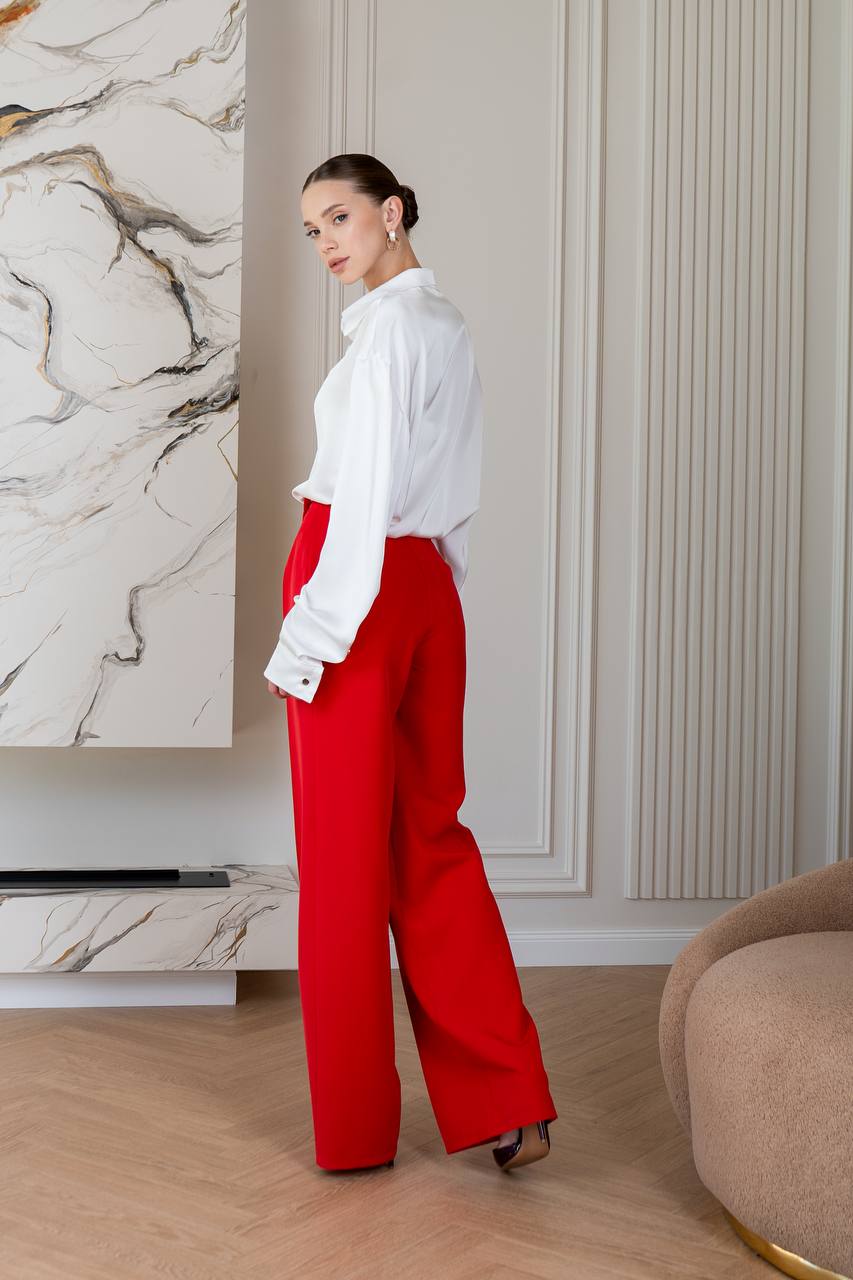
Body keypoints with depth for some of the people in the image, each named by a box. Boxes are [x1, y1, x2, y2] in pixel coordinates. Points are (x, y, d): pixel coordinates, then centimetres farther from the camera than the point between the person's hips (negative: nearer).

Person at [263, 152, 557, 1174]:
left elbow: (366, 494, -18)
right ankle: (507, 1105, 13)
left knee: (345, 857, 2)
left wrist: (308, 633, -18)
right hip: (429, 590, 9)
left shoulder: (390, 323, -11)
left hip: (361, 584, -9)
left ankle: (356, 1126, 14)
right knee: (431, 835, 12)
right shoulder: (450, 324, 17)